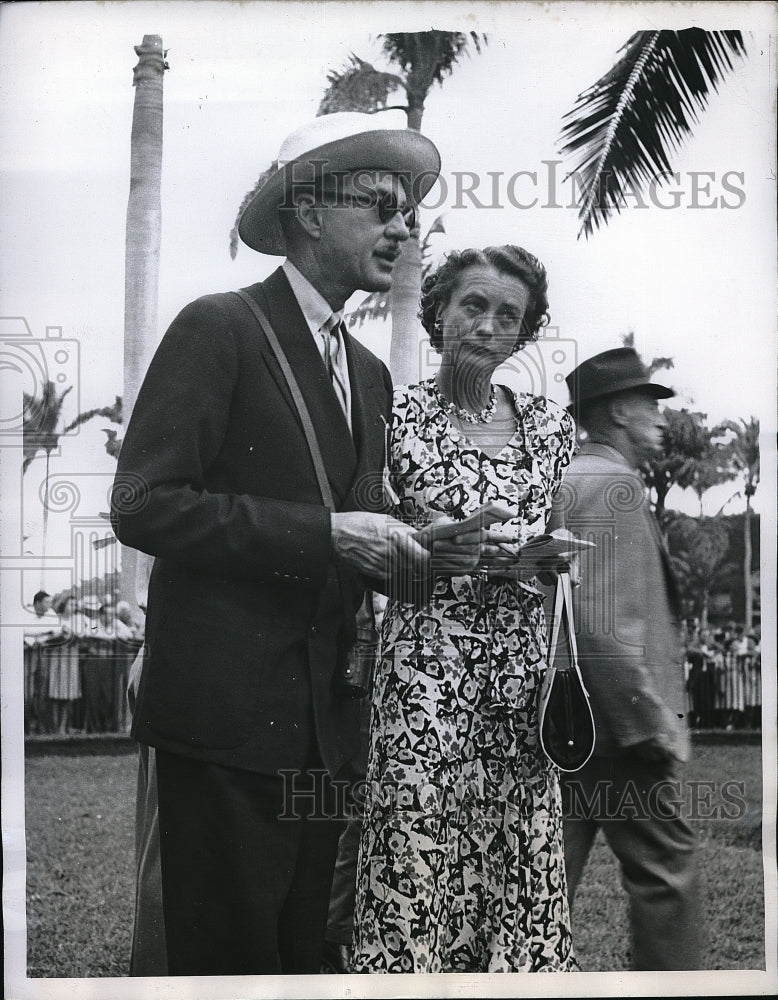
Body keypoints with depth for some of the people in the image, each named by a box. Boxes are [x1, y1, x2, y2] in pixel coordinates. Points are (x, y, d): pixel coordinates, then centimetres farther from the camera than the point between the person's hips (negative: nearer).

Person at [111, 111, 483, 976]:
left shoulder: (370, 375, 18)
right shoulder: (219, 329, -6)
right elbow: (145, 506, -15)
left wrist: (410, 547, 0)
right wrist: (325, 533, -18)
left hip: (322, 720, 7)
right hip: (227, 711, -7)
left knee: (300, 952, 13)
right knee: (228, 953, 0)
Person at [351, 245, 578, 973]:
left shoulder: (549, 425, 10)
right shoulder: (394, 414, -1)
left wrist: (534, 555, -1)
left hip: (523, 669, 3)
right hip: (423, 672, -3)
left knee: (521, 868, 5)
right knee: (416, 865, -3)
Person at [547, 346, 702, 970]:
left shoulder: (562, 481, 17)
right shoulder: (613, 483, -12)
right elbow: (599, 618, -22)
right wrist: (653, 723, -18)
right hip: (618, 724, -9)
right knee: (667, 870, 0)